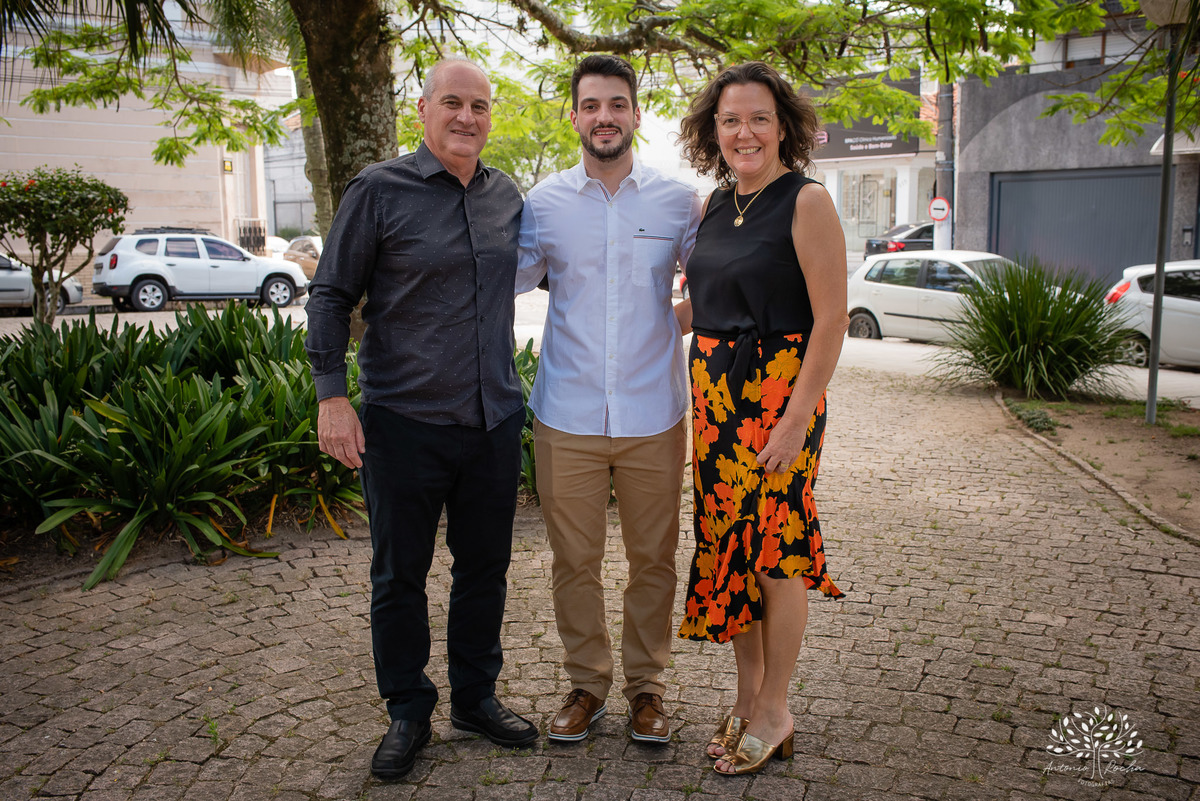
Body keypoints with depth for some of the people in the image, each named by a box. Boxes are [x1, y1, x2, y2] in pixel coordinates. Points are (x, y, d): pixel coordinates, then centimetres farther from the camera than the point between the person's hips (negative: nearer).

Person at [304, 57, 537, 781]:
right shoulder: (379, 190, -5)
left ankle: (476, 695, 33)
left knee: (486, 566, 14)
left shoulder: (507, 195, 9)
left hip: (494, 420, 4)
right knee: (400, 573, 7)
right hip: (404, 422, -4)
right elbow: (331, 296, -3)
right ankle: (408, 713, 25)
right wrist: (332, 395, -10)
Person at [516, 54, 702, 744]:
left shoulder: (678, 202, 2)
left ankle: (646, 684, 29)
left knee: (654, 559, 10)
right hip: (567, 419, 0)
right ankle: (587, 683, 29)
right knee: (574, 560, 9)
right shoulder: (545, 202, 3)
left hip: (653, 418, 0)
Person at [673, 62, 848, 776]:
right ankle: (747, 694, 28)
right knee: (727, 542, 11)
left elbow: (831, 318, -14)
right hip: (714, 389, 7)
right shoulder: (715, 203, 11)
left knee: (775, 549, 1)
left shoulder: (806, 201, -10)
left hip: (781, 390, -7)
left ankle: (774, 711, 19)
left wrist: (796, 419, -18)